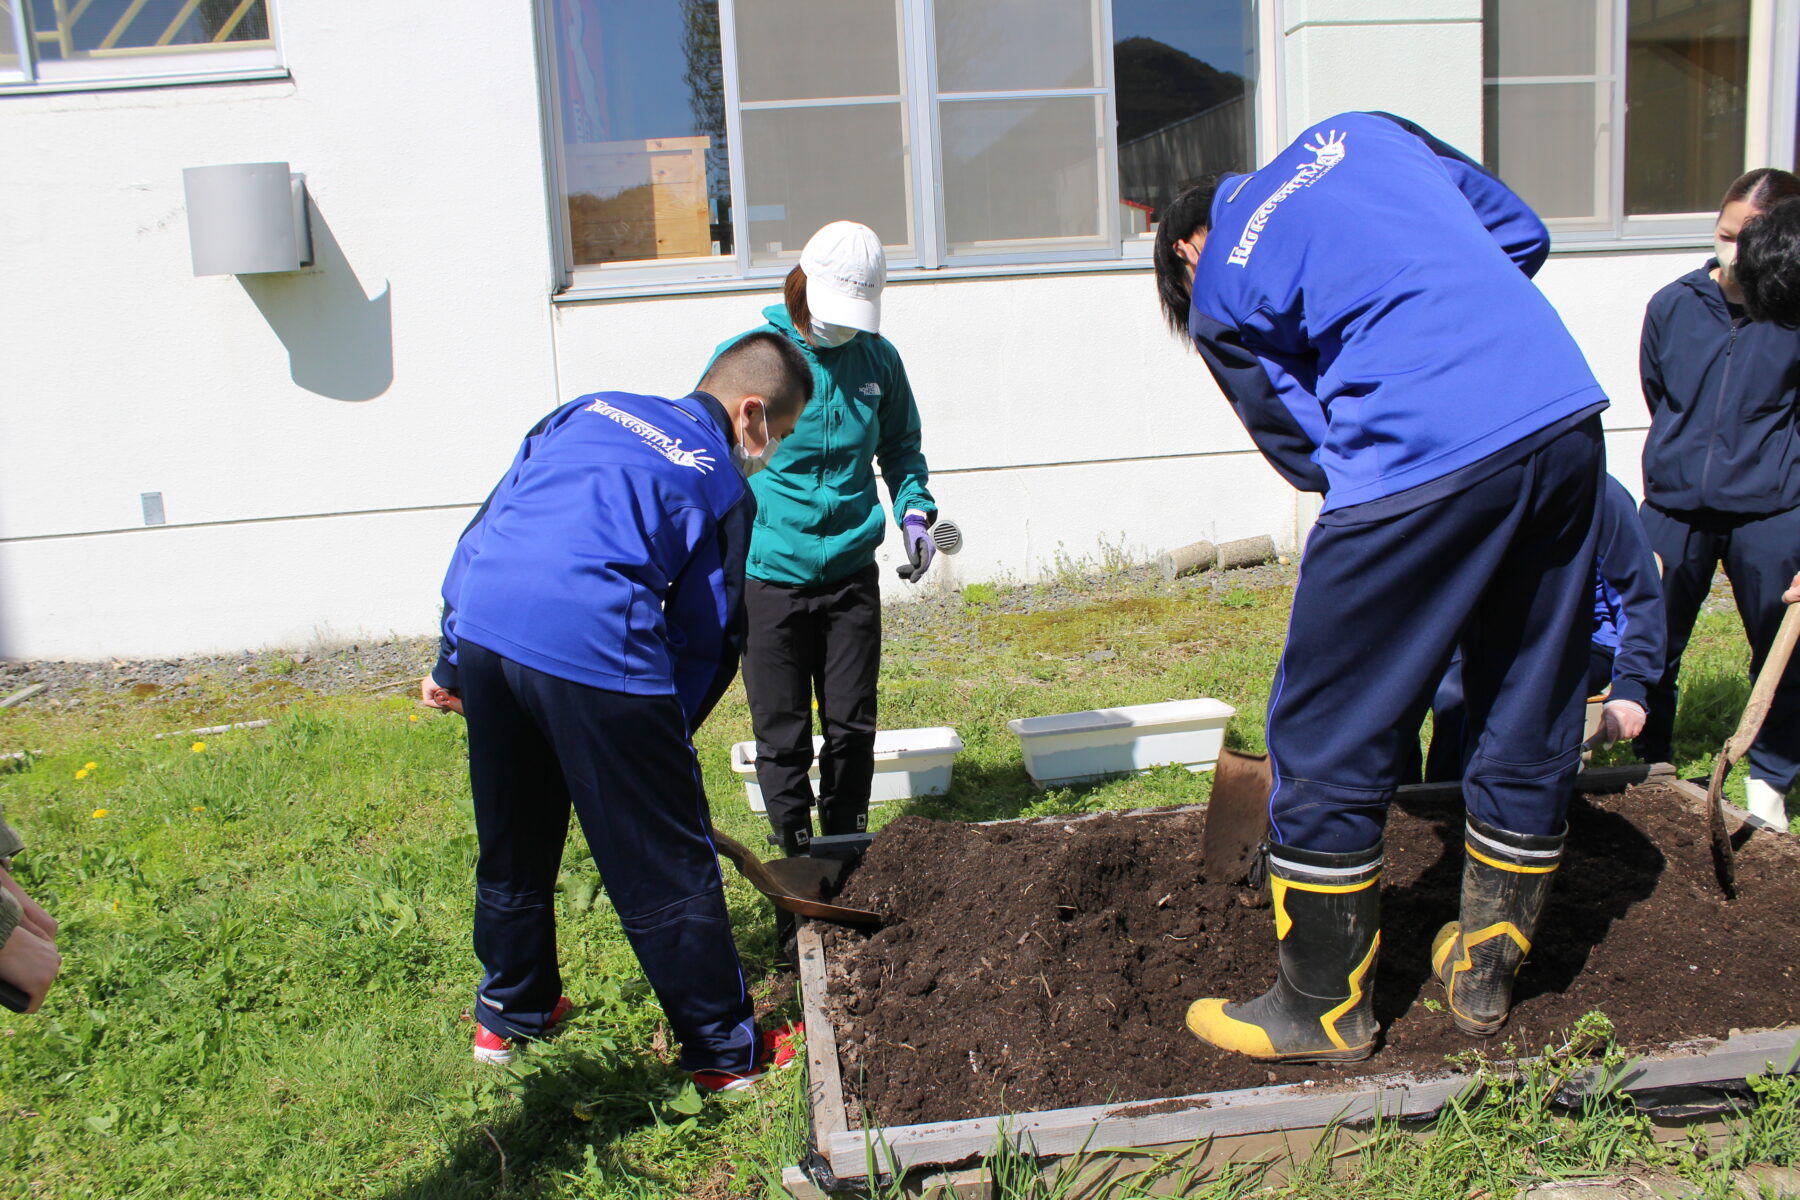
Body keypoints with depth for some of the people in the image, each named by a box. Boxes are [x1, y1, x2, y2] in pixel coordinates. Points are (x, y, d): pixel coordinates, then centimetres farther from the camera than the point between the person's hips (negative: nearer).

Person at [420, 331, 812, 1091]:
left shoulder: (591, 410, 24)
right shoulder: (724, 486, 10)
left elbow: (488, 522, 21)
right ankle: (725, 1051, 24)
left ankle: (506, 1013, 45)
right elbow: (706, 643, 9)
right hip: (596, 649, -6)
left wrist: (452, 660, 24)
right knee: (666, 869, 9)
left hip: (483, 623, 6)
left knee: (511, 843, 25)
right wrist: (662, 744, 19)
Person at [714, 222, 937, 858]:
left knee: (852, 724, 11)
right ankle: (799, 860, 21)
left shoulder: (878, 359, 2)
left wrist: (914, 511, 1)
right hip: (768, 574, -3)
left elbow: (901, 446, 18)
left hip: (851, 572, 3)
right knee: (782, 735, 5)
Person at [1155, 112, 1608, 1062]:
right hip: (1567, 414, 7)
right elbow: (1521, 232, 23)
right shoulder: (1360, 133, 22)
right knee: (1530, 721, 17)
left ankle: (1323, 1008, 19)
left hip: (1421, 459, -7)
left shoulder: (1219, 295, 7)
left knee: (1329, 734, 7)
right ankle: (1484, 972, 34)